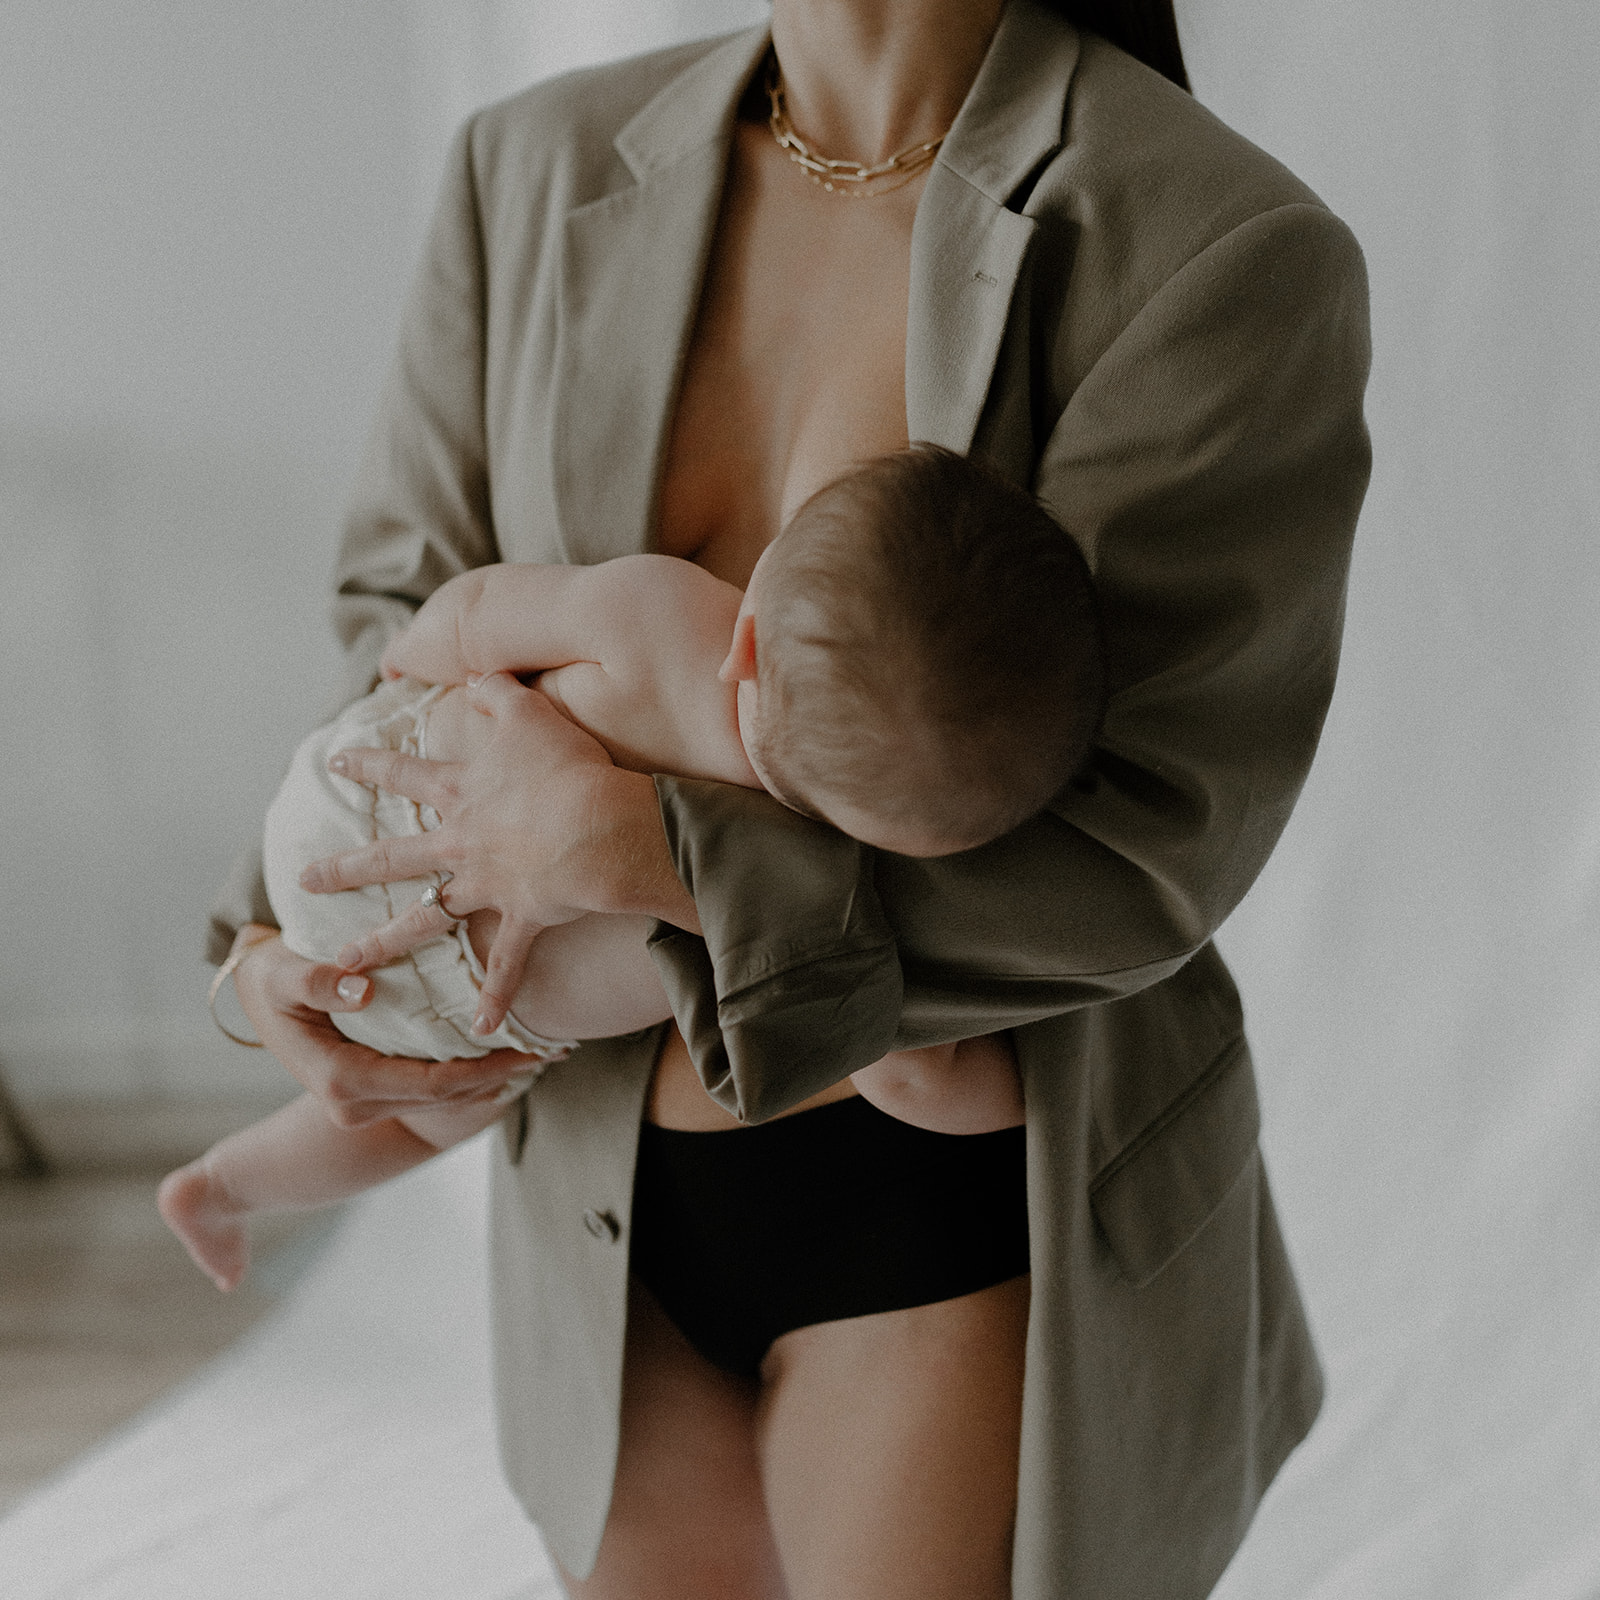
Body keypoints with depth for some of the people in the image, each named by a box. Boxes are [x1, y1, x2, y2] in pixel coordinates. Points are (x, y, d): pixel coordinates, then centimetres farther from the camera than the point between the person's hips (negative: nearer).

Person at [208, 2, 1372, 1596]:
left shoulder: (1225, 262, -21)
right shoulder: (545, 172, -4)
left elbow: (1144, 845, -24)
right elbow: (418, 611, 7)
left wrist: (635, 846, -27)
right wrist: (283, 952, -8)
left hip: (974, 1211, -5)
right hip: (621, 1189, 5)